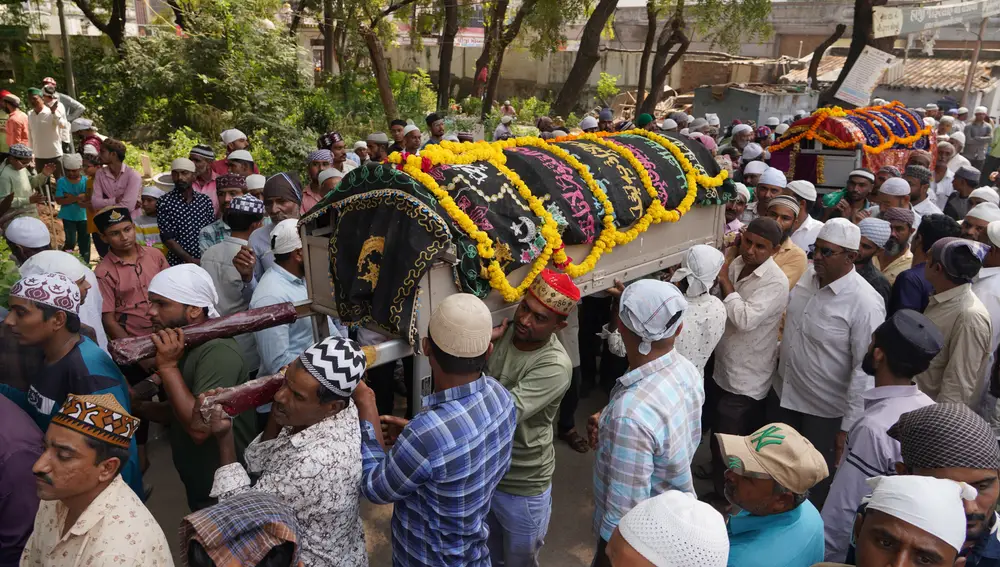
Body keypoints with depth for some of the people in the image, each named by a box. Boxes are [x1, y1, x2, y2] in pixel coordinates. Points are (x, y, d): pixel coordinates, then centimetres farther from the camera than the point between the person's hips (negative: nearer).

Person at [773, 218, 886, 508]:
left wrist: (849, 426, -19)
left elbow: (865, 369, -22)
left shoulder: (865, 303, -24)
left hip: (824, 410, -7)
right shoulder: (809, 276, -5)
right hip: (783, 392, 7)